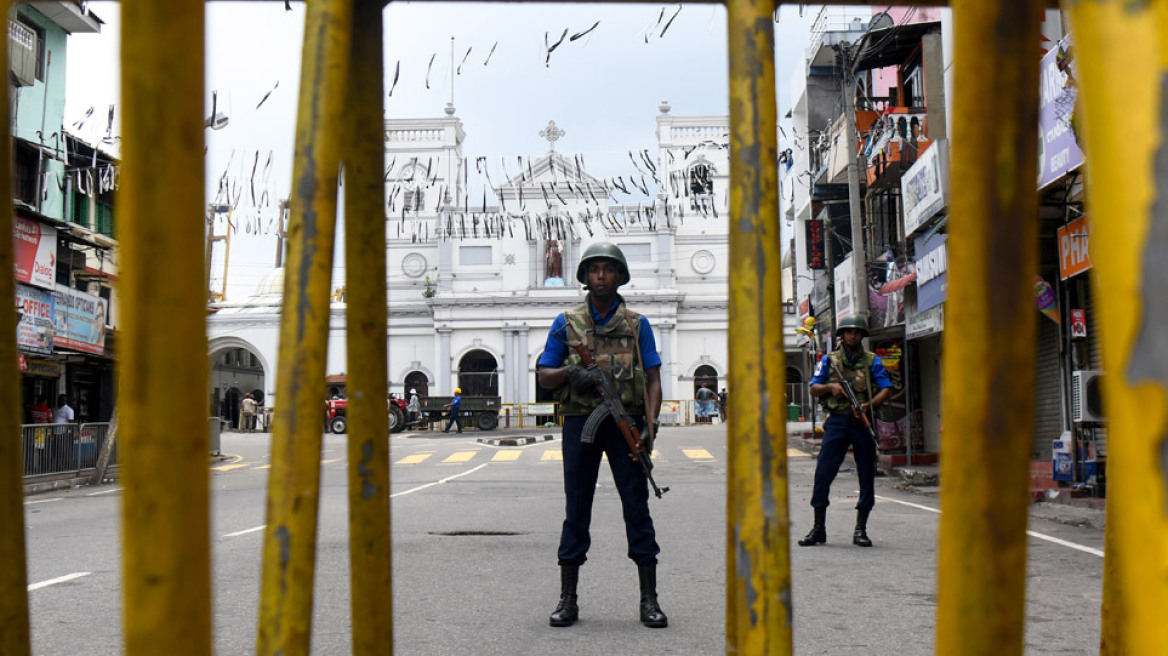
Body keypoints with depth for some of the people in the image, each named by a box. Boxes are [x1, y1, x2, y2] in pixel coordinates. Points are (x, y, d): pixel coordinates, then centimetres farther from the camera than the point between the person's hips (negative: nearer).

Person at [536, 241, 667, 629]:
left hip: (626, 423, 0)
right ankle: (568, 600, 10)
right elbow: (544, 375, 11)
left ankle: (649, 600, 3)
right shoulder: (567, 323, 10)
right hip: (580, 422, 0)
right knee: (576, 510, 4)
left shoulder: (637, 324, 10)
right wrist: (569, 372, -11)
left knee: (637, 506, -1)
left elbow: (653, 378, 5)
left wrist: (650, 424, -10)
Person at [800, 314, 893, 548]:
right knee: (823, 473, -6)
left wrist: (870, 404, -16)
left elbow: (886, 389, 1)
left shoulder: (872, 361, 8)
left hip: (863, 422, 0)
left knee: (867, 476, 1)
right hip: (836, 422, 0)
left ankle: (860, 530, 10)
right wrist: (830, 387, -10)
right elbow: (814, 389, 10)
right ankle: (819, 528, 3)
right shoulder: (829, 360, 10)